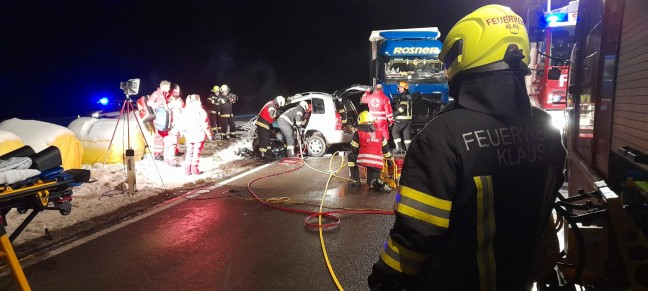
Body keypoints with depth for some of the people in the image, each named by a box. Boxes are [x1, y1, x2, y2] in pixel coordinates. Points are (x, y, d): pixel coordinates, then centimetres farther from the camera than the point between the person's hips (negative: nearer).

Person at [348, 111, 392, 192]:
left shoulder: (358, 133, 4)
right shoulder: (380, 133, 17)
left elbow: (354, 150, 7)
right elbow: (385, 148, 23)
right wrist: (389, 157, 41)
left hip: (364, 160, -4)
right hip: (377, 162, 4)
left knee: (351, 156, 27)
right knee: (372, 182, 21)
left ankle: (355, 180, 18)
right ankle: (380, 184, -17)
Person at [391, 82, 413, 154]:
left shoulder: (403, 96, -13)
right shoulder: (408, 96, 17)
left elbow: (402, 107, -22)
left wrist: (395, 113, -16)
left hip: (402, 118, -9)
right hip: (408, 117, 9)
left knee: (395, 131, -3)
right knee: (406, 132, 10)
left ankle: (399, 147, -8)